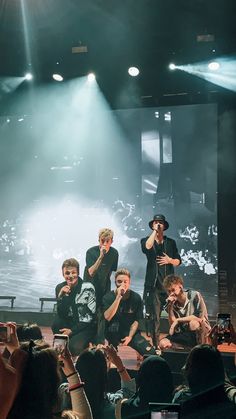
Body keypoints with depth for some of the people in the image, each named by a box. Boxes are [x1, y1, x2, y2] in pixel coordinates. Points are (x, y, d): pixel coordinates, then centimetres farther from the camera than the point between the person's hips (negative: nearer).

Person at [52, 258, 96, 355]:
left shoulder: (87, 287, -15)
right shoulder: (60, 288, -3)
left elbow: (90, 315, -14)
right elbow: (61, 314, -10)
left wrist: (72, 330, -17)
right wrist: (60, 296, -25)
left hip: (87, 326, -4)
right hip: (70, 323, 4)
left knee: (74, 347, -28)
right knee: (56, 323, -27)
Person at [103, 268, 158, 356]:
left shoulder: (136, 298, -4)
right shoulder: (108, 297, -9)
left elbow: (136, 321, -2)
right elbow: (107, 317, -25)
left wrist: (130, 337, -16)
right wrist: (118, 297, -28)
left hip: (131, 332, 0)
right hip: (113, 334, 0)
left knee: (150, 352, -22)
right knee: (114, 324, -34)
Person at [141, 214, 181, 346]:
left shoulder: (171, 242, 15)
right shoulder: (147, 240, 6)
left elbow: (178, 261, 16)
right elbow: (146, 248, -19)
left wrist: (170, 260, -6)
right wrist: (154, 231, -13)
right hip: (154, 284, -2)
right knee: (155, 317, -1)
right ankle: (156, 344, 7)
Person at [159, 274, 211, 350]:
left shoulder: (194, 295, -13)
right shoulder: (172, 303, 0)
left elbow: (200, 318, -20)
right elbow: (172, 325, -6)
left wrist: (178, 320, -19)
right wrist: (170, 308, -18)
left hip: (201, 331, -4)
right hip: (184, 334, 4)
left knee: (193, 323, -38)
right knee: (163, 343, -19)